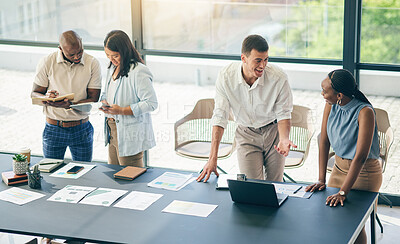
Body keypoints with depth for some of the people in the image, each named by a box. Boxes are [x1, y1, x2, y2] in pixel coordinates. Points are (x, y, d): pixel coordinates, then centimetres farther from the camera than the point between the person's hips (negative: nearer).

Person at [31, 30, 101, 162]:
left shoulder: (93, 64, -6)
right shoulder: (46, 63, -7)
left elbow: (93, 99, -8)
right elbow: (34, 94, 0)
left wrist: (70, 105, -27)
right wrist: (46, 97, -24)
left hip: (82, 130, 0)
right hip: (53, 130, 0)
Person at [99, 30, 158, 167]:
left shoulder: (138, 72, -18)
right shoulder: (112, 68, 10)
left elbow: (151, 103, -20)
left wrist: (122, 110, -24)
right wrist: (104, 102, -1)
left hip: (131, 135, -9)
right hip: (113, 130, 9)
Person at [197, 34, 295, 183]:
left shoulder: (279, 77, -22)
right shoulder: (226, 77, -20)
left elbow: (283, 114, -9)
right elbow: (220, 116, -15)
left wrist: (284, 139, -30)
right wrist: (212, 158, -20)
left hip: (273, 131, 0)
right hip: (246, 134, 0)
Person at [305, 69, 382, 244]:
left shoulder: (365, 112, -26)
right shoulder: (331, 105, -7)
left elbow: (360, 157, -28)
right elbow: (324, 141, -2)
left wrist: (343, 192, -29)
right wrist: (321, 180, -6)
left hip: (364, 173, -6)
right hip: (339, 167, 6)